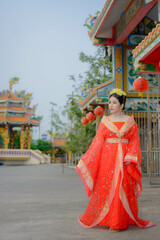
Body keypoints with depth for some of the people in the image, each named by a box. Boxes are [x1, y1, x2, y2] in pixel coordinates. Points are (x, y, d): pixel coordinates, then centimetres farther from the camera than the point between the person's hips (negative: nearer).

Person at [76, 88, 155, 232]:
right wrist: (85, 160, -2)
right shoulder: (105, 121, 8)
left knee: (122, 190, -2)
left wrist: (130, 157, -12)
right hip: (107, 158, 1)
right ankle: (105, 219, 15)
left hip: (123, 160, -1)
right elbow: (98, 142, 4)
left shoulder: (130, 121, 6)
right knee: (105, 188, 0)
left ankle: (119, 222, 9)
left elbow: (135, 142, 3)